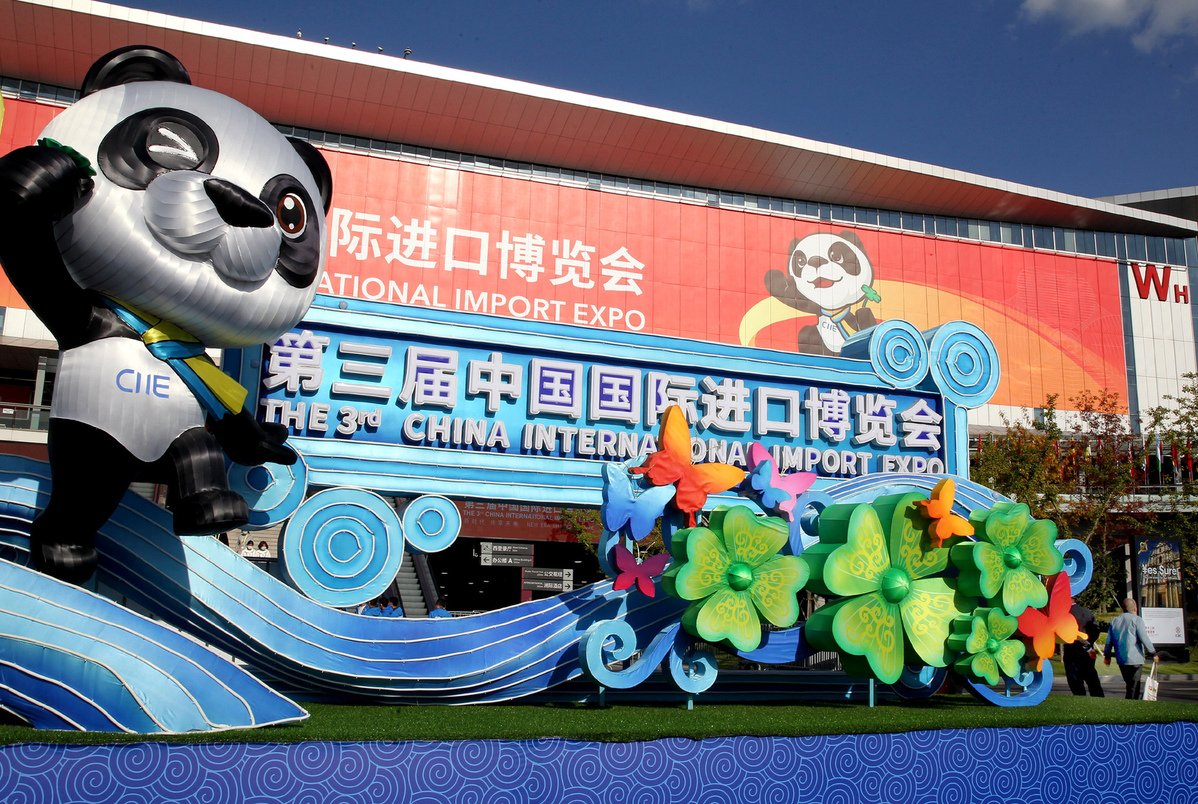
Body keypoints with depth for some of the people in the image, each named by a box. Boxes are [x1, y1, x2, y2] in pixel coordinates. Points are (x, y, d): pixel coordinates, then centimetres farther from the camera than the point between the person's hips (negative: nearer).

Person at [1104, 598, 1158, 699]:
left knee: (1130, 685, 16)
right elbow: (1144, 639, -12)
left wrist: (1107, 656, 22)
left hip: (1121, 660, 6)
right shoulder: (1137, 620, -6)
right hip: (1135, 659, -6)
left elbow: (1109, 640, 13)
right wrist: (1153, 653, -5)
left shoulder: (1114, 621, 12)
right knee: (1134, 688, -3)